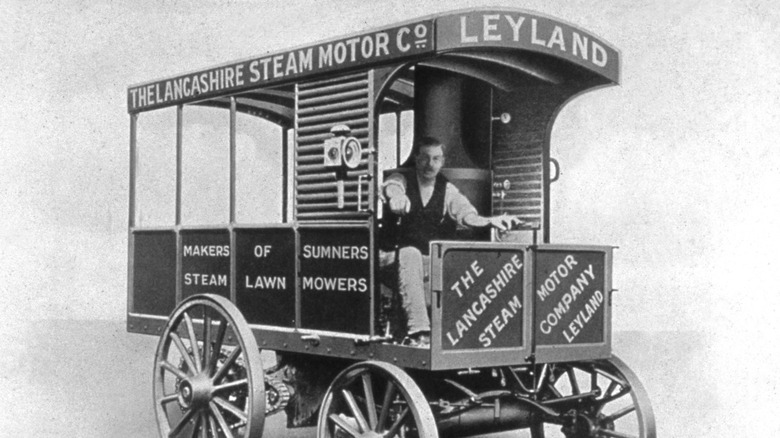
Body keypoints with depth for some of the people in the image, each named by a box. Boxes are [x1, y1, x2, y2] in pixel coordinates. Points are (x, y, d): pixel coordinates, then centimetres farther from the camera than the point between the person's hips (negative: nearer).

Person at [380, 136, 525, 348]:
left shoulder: (447, 190, 9)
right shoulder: (402, 180, 2)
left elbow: (466, 214, -6)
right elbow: (392, 189, -23)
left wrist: (491, 221, -28)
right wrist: (396, 197, -49)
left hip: (434, 263, 3)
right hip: (396, 258, -3)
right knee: (410, 253, -38)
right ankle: (418, 331, -44)